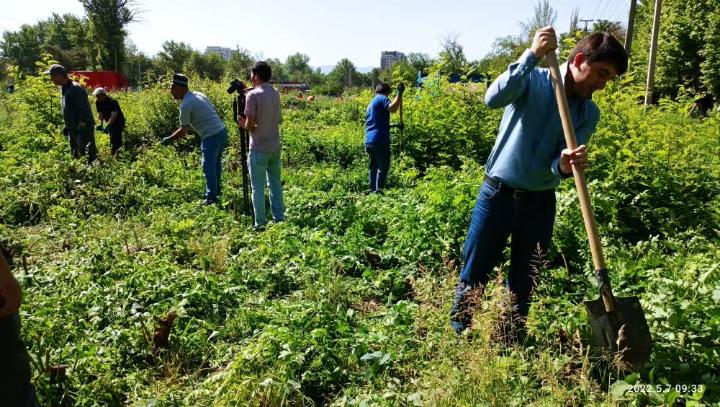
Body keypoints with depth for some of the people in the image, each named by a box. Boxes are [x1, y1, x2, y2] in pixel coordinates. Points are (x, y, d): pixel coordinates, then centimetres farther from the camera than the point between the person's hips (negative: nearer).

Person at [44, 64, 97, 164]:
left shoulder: (76, 89, -18)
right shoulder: (63, 89, 12)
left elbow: (84, 111, -21)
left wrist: (82, 125, -23)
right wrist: (67, 127, 17)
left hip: (83, 129, -10)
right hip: (72, 130, 10)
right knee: (75, 155, 15)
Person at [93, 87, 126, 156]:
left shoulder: (112, 102, -26)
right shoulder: (98, 102, -5)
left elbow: (113, 116, -32)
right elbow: (100, 114, -3)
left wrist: (107, 126, -39)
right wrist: (100, 124, -19)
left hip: (118, 122, -7)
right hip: (109, 123, 7)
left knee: (115, 138, -15)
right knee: (112, 138, 13)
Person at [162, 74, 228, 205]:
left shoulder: (186, 105, -12)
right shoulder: (199, 94, 13)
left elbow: (183, 131, -8)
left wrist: (169, 139, 7)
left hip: (211, 136, -9)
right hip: (222, 131, 9)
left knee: (208, 168, 0)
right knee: (216, 164, 20)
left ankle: (211, 198, 6)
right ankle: (216, 192, 32)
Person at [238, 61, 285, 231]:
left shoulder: (253, 95, -14)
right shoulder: (275, 93, 7)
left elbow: (250, 124, -17)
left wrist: (242, 124, 2)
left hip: (259, 148, -6)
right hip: (275, 146, 6)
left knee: (258, 188, 2)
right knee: (275, 183, 15)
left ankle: (261, 224, 6)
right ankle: (279, 219, 21)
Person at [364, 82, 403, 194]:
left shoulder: (371, 103, 25)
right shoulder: (381, 98, -2)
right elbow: (393, 108, -22)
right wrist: (400, 93, -18)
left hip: (369, 141, 9)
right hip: (380, 140, -9)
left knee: (373, 167, 14)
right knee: (383, 167, -5)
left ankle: (372, 190, 13)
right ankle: (378, 190, -10)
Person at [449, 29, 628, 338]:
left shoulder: (589, 113, 4)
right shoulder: (533, 80, -7)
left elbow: (562, 163, -6)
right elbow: (494, 98, -27)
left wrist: (565, 165, -30)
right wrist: (533, 55, -31)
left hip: (540, 202, 4)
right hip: (498, 193, -3)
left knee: (523, 284, 13)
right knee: (474, 275, 6)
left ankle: (512, 342, 32)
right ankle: (456, 334, 25)